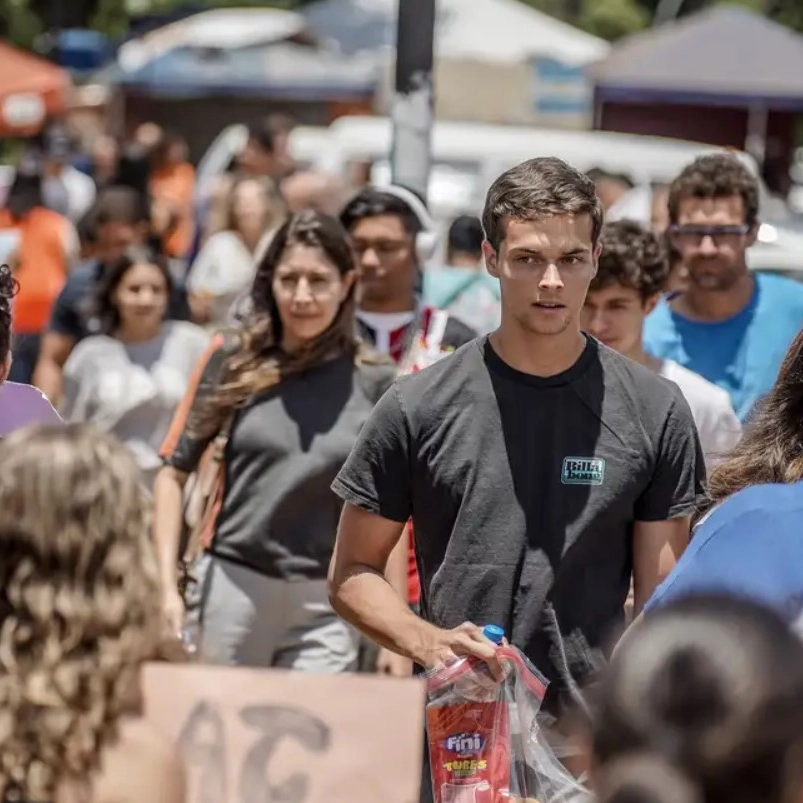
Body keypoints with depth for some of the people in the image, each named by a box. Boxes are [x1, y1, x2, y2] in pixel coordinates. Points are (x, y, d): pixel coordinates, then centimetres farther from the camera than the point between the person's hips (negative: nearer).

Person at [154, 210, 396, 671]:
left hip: (325, 605, 0)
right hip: (230, 587, 1)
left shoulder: (375, 385, 2)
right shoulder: (234, 362, 2)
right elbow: (175, 473, 6)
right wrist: (167, 586, -3)